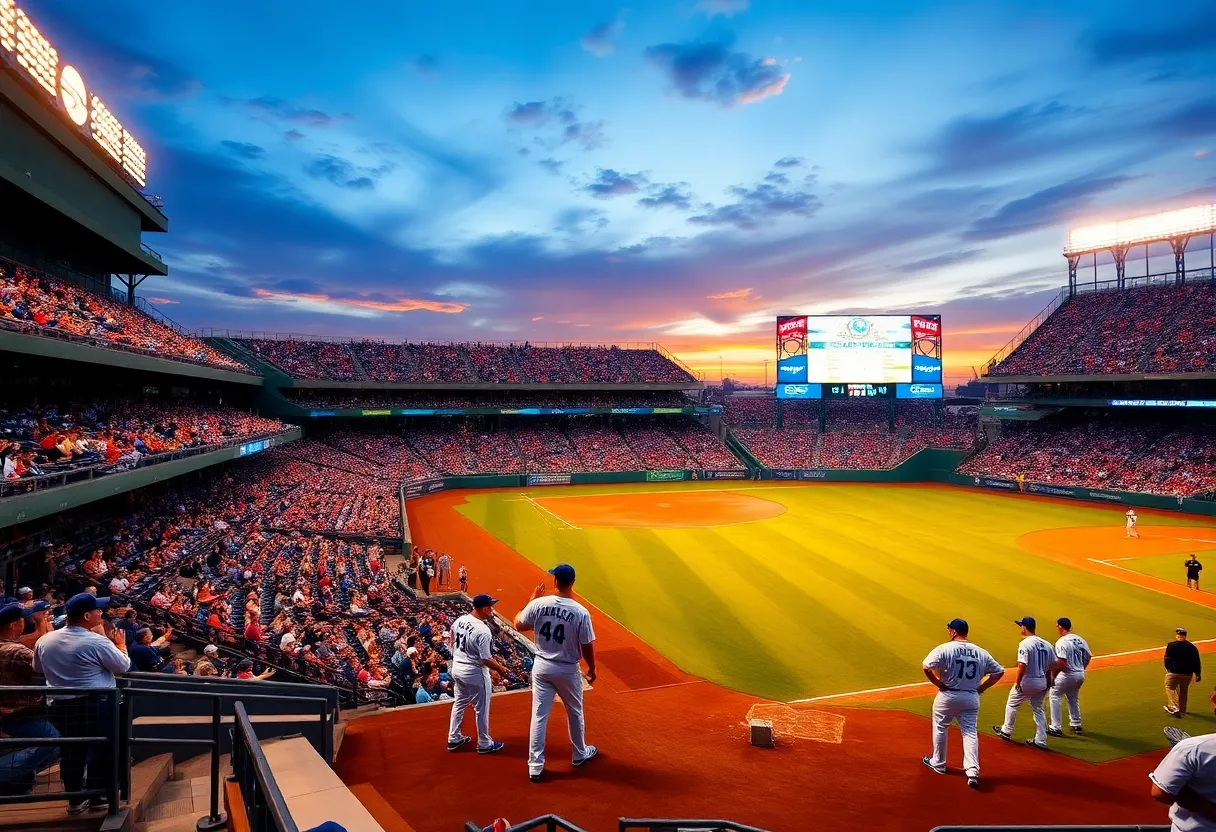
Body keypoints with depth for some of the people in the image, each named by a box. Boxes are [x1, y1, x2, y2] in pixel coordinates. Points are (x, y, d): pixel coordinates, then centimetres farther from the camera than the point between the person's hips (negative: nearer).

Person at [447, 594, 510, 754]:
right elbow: (486, 659, -23)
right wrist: (500, 668, -7)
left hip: (457, 668, 8)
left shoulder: (460, 620, -3)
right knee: (481, 709, 10)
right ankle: (484, 744, 24)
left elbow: (452, 641, 11)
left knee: (459, 704, 24)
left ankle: (454, 739, 34)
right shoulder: (483, 631, -27)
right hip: (475, 673, -8)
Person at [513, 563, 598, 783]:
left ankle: (535, 767, 12)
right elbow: (587, 646, -11)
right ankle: (580, 755, 39)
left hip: (542, 666, 2)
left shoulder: (538, 604, -13)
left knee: (539, 715, 9)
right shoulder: (581, 612, -18)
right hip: (568, 670, -1)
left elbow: (518, 625, 3)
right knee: (574, 714, 20)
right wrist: (591, 668, 6)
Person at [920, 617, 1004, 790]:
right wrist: (981, 687, 6)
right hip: (971, 697, 3)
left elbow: (926, 667, -20)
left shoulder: (944, 649, -13)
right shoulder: (981, 652, 1)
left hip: (948, 695, -3)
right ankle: (972, 771, -6)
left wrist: (939, 684, -7)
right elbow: (999, 672, 6)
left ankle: (938, 763, 28)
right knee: (970, 732, 8)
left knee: (940, 728, 16)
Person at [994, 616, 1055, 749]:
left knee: (1011, 704, 14)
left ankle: (1006, 732, 25)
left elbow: (1022, 665, -26)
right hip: (1042, 682, 6)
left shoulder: (1025, 643, -19)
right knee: (1038, 709, 18)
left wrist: (1017, 682, -15)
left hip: (1027, 682, -6)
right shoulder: (1046, 644, 3)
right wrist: (1048, 681, 14)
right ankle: (1041, 741, 18)